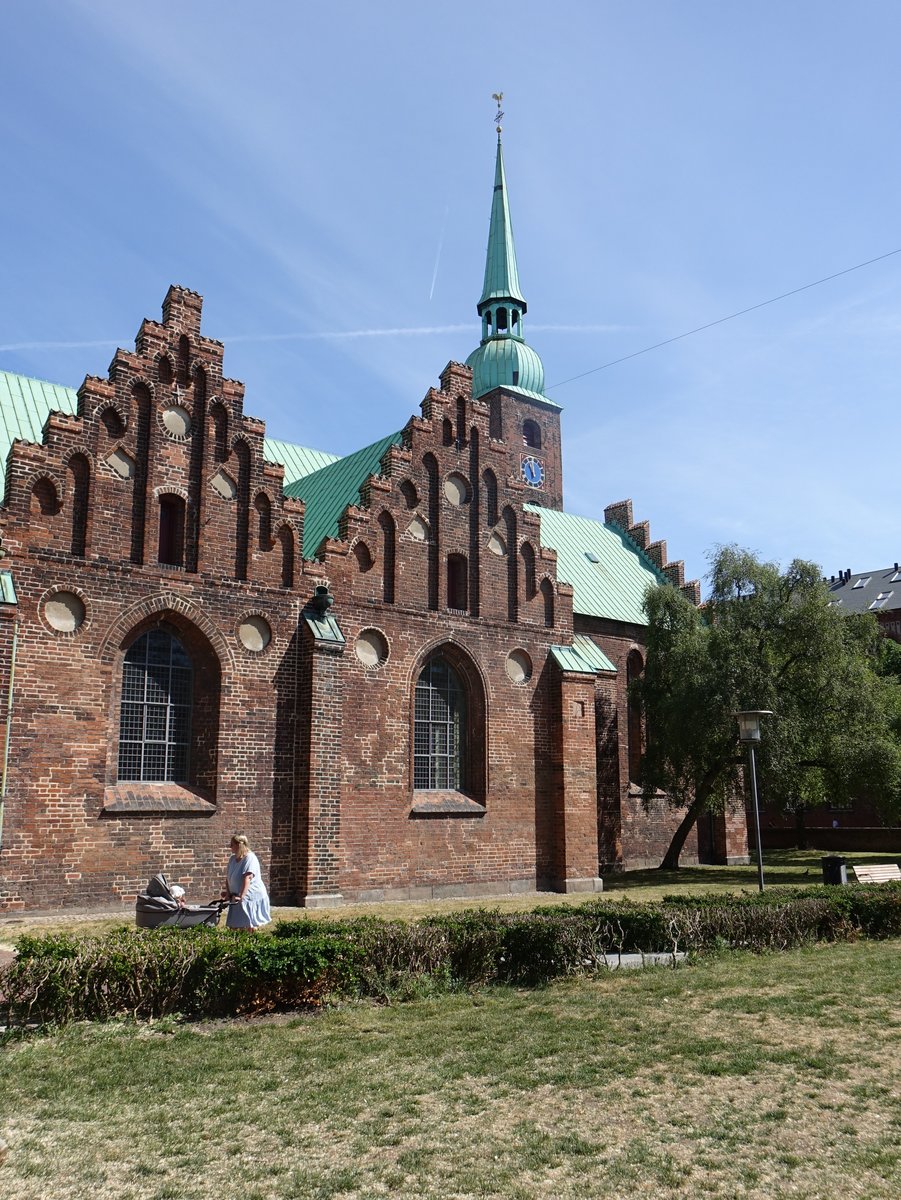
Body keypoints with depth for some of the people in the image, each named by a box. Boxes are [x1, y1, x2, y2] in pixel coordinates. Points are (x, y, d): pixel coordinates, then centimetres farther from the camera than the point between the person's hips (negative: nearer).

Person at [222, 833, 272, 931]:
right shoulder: (232, 859, 10)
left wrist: (241, 896, -30)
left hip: (252, 896, -8)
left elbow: (247, 878, -24)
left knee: (251, 926, -6)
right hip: (237, 897, 8)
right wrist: (228, 893, -2)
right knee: (233, 926, 6)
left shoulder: (250, 858, -16)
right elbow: (228, 877, 11)